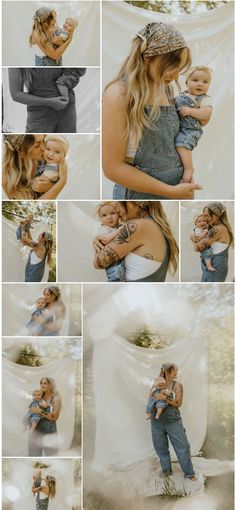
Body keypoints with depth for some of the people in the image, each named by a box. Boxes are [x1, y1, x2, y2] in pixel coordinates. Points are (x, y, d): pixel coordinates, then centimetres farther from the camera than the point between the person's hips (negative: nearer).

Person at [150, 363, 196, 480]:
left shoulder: (177, 385, -4)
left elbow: (178, 403, -10)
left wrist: (165, 398, -23)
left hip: (173, 420, -1)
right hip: (157, 420, 2)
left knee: (182, 446, 0)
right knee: (160, 447, 11)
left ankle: (189, 472, 13)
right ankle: (166, 470, 28)